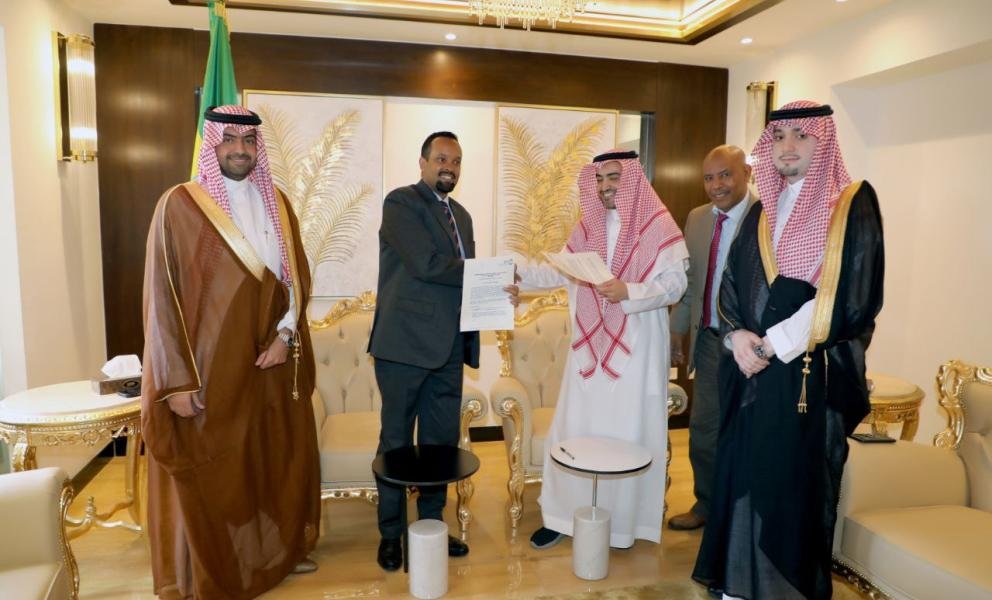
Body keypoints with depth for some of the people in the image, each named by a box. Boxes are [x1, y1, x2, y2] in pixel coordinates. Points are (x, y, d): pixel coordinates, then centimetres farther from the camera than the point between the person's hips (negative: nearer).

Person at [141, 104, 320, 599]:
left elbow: (298, 276, 9)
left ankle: (279, 549, 35)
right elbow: (162, 294, -9)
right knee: (211, 473, 6)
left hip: (273, 362, 5)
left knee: (279, 460, 14)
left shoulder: (277, 204, 9)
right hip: (211, 366, -4)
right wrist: (176, 379, -13)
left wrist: (287, 334, -7)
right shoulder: (180, 205, -6)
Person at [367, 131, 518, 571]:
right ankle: (390, 533, 23)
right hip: (405, 343, -7)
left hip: (448, 348, 7)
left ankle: (431, 525, 30)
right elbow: (427, 264, -20)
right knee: (396, 441, 7)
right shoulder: (401, 202, -6)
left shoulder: (462, 215, 17)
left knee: (441, 441, 14)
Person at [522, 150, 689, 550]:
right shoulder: (588, 225, 11)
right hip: (591, 344, 5)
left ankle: (623, 519, 19)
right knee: (575, 429, 7)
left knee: (627, 431, 3)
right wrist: (521, 273, -2)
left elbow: (674, 284, -11)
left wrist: (629, 292, -25)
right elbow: (562, 272, 11)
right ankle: (565, 515, 20)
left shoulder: (658, 225, -5)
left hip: (637, 346, -4)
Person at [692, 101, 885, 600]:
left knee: (797, 483, 3)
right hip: (753, 371, 5)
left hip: (812, 374, -5)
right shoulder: (762, 213, 14)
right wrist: (738, 335, -7)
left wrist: (777, 343, -14)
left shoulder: (854, 204, -3)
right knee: (744, 475, 9)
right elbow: (730, 284, 13)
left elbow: (856, 293, -12)